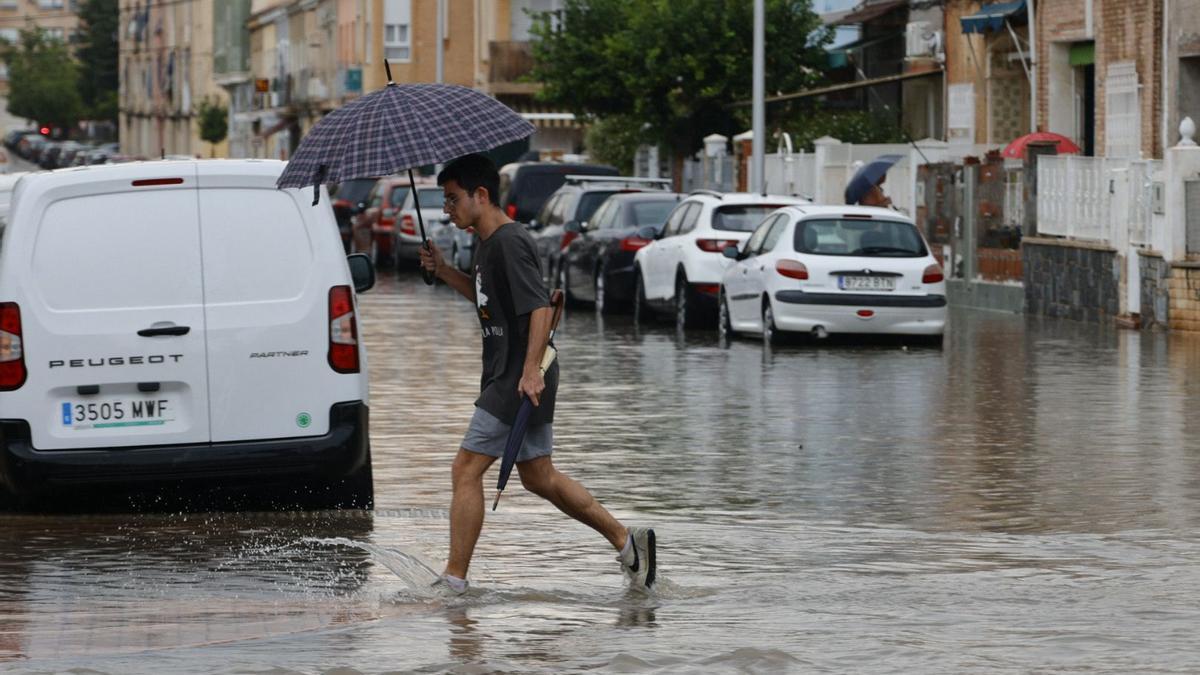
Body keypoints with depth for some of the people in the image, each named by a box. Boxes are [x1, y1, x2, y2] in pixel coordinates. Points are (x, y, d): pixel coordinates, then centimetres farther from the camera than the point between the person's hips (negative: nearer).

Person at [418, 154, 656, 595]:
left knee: (466, 471, -9)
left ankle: (454, 581, -6)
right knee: (538, 476, 15)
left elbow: (540, 308, -23)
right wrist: (444, 272, 17)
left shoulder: (510, 243, -16)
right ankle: (626, 541, 19)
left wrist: (531, 370, -30)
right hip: (505, 377, 10)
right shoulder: (489, 243, 14)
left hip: (520, 381, -10)